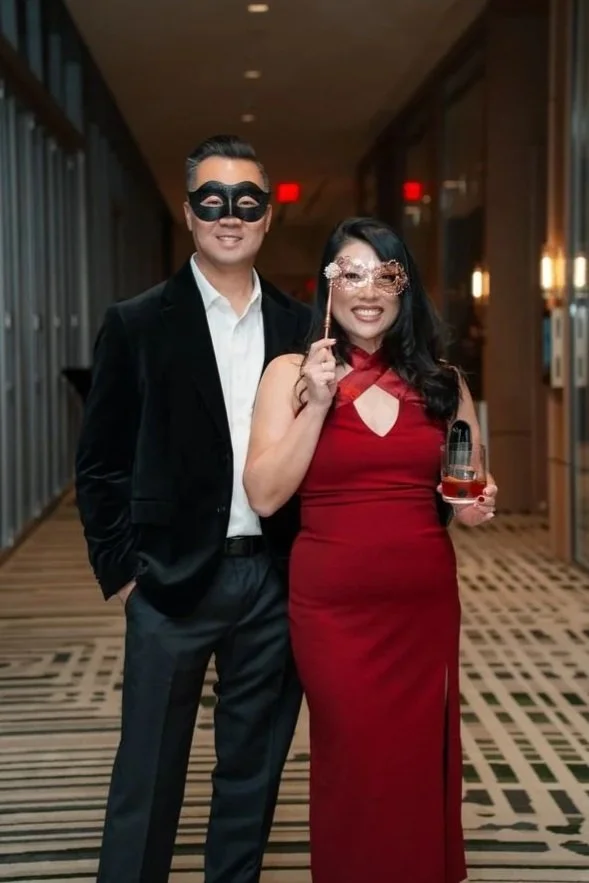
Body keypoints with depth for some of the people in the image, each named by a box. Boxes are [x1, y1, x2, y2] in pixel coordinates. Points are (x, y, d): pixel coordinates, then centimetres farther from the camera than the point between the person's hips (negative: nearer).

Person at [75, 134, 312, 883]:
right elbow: (100, 461, -1)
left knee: (253, 768, 14)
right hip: (173, 580, -3)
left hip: (275, 579, 3)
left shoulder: (300, 326, 6)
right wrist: (120, 569, -6)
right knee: (148, 773, 7)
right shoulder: (137, 323, -2)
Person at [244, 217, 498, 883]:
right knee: (355, 770, 4)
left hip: (425, 602, 3)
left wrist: (476, 506, -4)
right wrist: (318, 403, -16)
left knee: (420, 765, 8)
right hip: (333, 604, -2)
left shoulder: (440, 381, 7)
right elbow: (264, 496, -9)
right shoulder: (292, 372, 0)